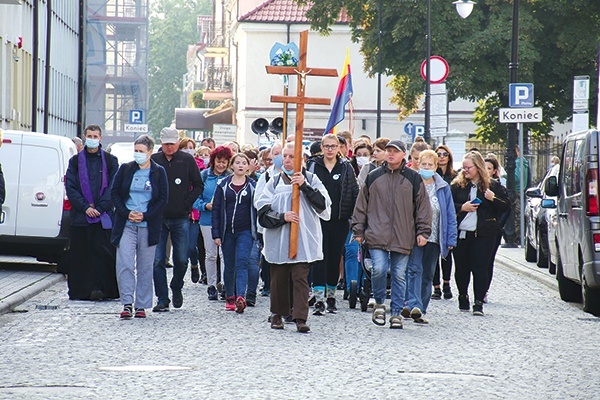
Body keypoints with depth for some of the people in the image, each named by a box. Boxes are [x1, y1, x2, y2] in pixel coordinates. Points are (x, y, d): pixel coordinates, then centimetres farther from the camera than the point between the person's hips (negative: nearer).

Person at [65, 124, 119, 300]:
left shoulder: (110, 161, 8)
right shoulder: (75, 161, 11)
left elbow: (113, 188, 2)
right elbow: (70, 187, 4)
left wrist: (99, 208, -10)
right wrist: (85, 207, -9)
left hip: (103, 215, -1)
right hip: (80, 216, 1)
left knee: (103, 252, -8)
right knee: (79, 254, 1)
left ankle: (100, 288, -10)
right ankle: (80, 290, 5)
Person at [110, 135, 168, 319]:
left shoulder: (159, 172, 3)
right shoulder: (125, 169, 6)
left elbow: (163, 199, 1)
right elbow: (114, 193, 6)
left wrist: (145, 215, -9)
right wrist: (127, 213, -8)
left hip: (148, 225, 0)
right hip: (126, 224, 0)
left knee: (145, 266, 4)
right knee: (124, 263, -11)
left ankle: (141, 305, 10)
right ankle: (127, 303, -12)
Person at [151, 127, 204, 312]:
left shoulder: (187, 160, 2)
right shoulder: (153, 160, 2)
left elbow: (198, 186, 7)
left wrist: (187, 204, -3)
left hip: (180, 219, 0)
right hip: (158, 218, 0)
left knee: (181, 260, 4)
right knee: (157, 260, -4)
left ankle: (176, 288, 30)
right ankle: (162, 299, 3)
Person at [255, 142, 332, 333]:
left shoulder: (310, 179, 7)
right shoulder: (274, 181, 9)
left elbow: (323, 204, -6)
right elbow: (262, 210, 2)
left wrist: (305, 186, -14)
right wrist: (282, 217, -14)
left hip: (303, 238, -2)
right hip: (278, 238, 2)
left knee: (300, 277, -9)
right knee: (278, 278, 7)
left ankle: (300, 317, -11)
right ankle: (277, 314, 21)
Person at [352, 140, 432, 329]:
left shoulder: (413, 179, 6)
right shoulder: (373, 177, 9)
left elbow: (423, 206, 8)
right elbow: (361, 205, 13)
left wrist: (423, 231, 2)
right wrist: (358, 230, 9)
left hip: (402, 238, 0)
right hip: (377, 236, 0)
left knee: (399, 275, 3)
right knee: (379, 269, -13)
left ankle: (396, 313, 12)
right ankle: (379, 303, 10)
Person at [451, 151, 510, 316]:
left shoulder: (492, 186, 6)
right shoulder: (457, 185, 7)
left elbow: (506, 206, 6)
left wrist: (493, 199, -12)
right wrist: (462, 207, -11)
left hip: (483, 234, -2)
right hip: (461, 233, 2)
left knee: (480, 268, -8)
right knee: (462, 268, 9)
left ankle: (478, 303, -7)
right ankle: (463, 298, 28)